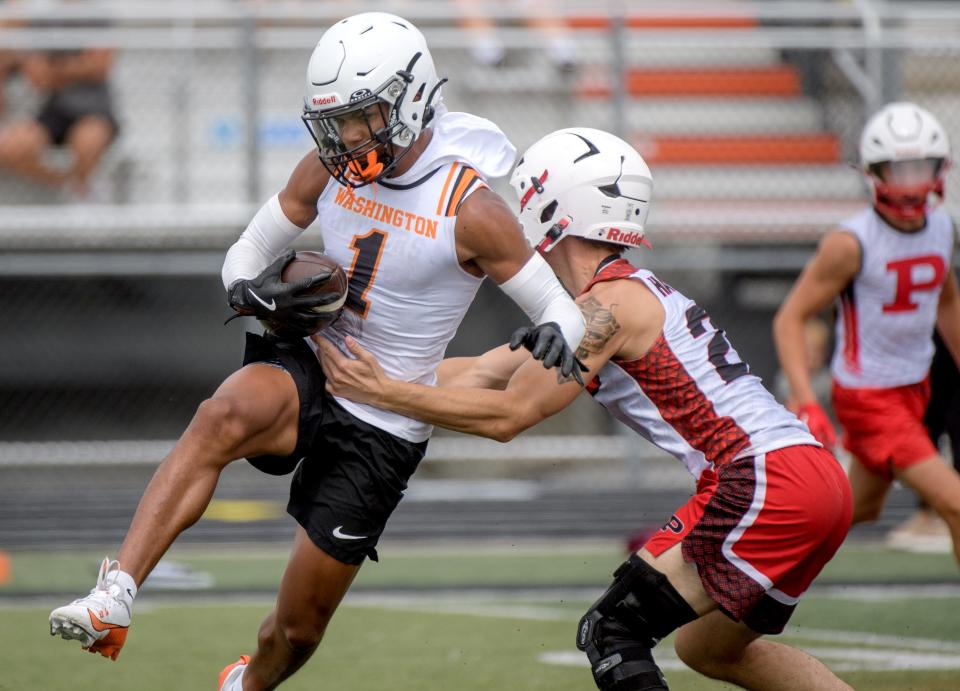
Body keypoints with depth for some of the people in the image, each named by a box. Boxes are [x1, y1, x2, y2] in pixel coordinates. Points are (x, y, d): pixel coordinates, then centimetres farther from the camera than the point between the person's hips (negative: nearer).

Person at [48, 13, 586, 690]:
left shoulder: (468, 209, -14)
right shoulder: (329, 170, -1)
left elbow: (563, 311, -9)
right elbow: (247, 254, 10)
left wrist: (553, 340, -34)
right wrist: (257, 294, -14)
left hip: (381, 429, -2)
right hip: (308, 373, 3)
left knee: (296, 632, 5)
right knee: (222, 418, -36)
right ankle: (113, 599, -43)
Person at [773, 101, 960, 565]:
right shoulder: (851, 244, -20)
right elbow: (790, 319, -16)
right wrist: (807, 404, -26)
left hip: (915, 387, 8)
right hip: (868, 396, -8)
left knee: (860, 508, 21)